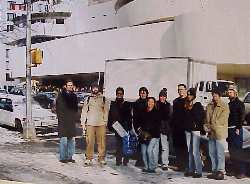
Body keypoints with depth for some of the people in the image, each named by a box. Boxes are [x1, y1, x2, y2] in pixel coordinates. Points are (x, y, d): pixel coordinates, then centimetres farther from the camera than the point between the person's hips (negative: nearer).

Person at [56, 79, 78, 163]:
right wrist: (60, 118, -10)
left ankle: (70, 157, 15)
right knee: (64, 140, -6)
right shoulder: (61, 96, -3)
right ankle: (63, 158, 2)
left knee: (72, 140, 7)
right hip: (63, 122, -6)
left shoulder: (74, 96, 14)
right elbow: (58, 108, -4)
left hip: (72, 121, 6)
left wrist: (75, 117, 11)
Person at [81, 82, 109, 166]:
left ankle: (101, 158, 7)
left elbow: (106, 111, 12)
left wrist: (105, 121, 4)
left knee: (102, 141, -2)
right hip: (90, 123, 0)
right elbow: (84, 111, 12)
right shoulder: (88, 99, 11)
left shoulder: (103, 99, 11)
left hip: (101, 124, 0)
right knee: (89, 141, -5)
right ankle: (89, 158, 2)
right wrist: (83, 122, 6)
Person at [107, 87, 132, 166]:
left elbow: (129, 117, 6)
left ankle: (125, 160, 3)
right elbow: (110, 116, 7)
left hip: (125, 126, -1)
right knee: (118, 143, 2)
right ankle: (118, 160, 6)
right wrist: (110, 125, -3)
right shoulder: (113, 104, 10)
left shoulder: (127, 104, 8)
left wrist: (129, 126, -2)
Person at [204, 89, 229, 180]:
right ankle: (214, 171, 21)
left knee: (220, 153, -4)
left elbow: (222, 120, -12)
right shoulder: (209, 106, 14)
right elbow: (207, 118, 16)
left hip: (220, 132, -6)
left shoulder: (224, 106, -5)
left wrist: (211, 127, -13)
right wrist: (205, 126, -3)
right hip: (211, 133, 6)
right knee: (212, 153, 11)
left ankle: (221, 172, 2)